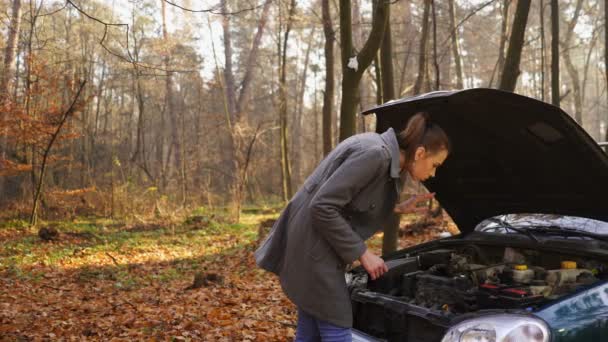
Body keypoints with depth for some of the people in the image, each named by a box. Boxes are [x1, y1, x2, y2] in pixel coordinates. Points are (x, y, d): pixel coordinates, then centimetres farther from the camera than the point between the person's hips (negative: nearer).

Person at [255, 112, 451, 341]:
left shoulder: (386, 158, 8)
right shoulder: (375, 154, -22)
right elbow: (323, 207, -25)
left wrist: (397, 208, 12)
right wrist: (362, 253, -17)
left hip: (314, 246, 10)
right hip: (312, 247, -10)